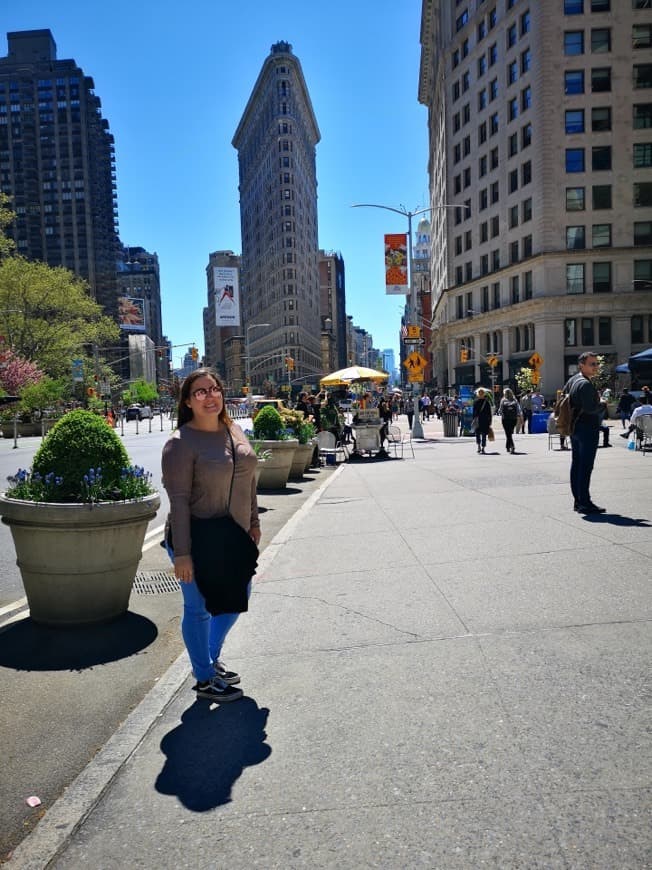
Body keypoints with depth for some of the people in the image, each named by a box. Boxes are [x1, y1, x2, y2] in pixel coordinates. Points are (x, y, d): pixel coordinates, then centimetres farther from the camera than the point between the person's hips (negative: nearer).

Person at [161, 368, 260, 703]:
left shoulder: (234, 431, 4)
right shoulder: (181, 442, -17)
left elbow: (248, 478, 13)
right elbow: (179, 500, -20)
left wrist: (253, 521, 15)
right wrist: (181, 553, -22)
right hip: (198, 542, -8)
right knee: (199, 608, 8)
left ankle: (211, 659, 43)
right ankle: (205, 680, 28)